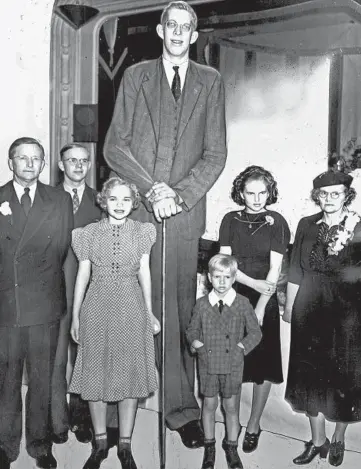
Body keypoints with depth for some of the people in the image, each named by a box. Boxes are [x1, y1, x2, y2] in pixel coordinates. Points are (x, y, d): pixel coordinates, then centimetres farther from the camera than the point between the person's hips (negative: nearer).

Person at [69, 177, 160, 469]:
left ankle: (125, 445, 18)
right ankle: (100, 443, 22)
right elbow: (83, 275, 5)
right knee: (96, 375, 6)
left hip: (132, 309, 0)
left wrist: (149, 313, 5)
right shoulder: (89, 233, 4)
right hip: (97, 308, 0)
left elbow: (144, 272, 6)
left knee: (131, 375, 4)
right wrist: (75, 316, 4)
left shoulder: (141, 231, 5)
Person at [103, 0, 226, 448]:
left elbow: (215, 155, 6)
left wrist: (178, 194, -7)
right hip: (136, 209, 1)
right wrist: (152, 188, -7)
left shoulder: (210, 82, 12)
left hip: (185, 211, 0)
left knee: (180, 309, -1)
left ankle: (180, 407, 10)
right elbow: (114, 146, 6)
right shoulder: (135, 76, 13)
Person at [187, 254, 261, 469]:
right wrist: (197, 344, -8)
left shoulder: (243, 304, -7)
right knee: (209, 404, 12)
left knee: (232, 406, 10)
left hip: (233, 365, -1)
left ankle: (231, 447, 29)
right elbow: (192, 330, 9)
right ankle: (209, 446, 30)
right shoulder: (202, 304, -2)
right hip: (208, 364, 1)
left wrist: (241, 347, -11)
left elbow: (255, 332, 0)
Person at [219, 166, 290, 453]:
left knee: (263, 364, 4)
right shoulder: (231, 220, 4)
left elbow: (274, 270, -8)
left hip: (264, 301, -1)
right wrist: (253, 282, -16)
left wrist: (259, 309, -15)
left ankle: (254, 426, 19)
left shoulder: (277, 222, -3)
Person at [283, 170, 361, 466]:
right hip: (309, 308, 3)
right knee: (311, 374, 9)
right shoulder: (307, 225, 5)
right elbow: (296, 271, 9)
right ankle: (318, 441, 26)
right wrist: (289, 306, 10)